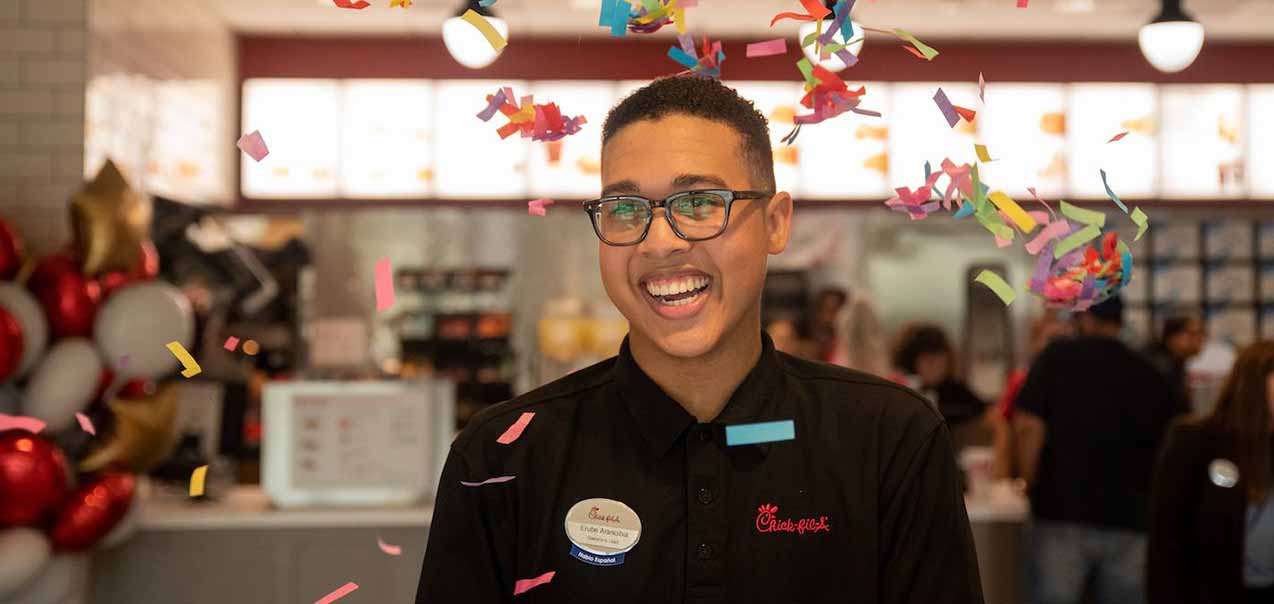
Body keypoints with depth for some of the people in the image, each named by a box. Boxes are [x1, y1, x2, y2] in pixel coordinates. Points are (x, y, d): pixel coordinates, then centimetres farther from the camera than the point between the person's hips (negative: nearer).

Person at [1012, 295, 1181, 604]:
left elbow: (1028, 426, -11)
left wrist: (1031, 486, 1)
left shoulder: (1058, 356, -1)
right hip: (1129, 516, 3)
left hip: (1063, 511, -3)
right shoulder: (1150, 374, 8)